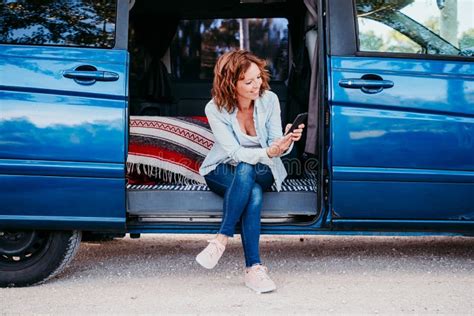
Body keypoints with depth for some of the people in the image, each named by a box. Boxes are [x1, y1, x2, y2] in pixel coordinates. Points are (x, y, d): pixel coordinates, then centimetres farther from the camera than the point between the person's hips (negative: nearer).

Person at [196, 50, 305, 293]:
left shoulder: (269, 100, -11)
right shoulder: (215, 109, -18)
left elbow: (275, 145, -9)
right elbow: (235, 153, -23)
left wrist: (285, 143, -34)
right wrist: (269, 152, -40)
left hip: (262, 172, 2)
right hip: (223, 172, -2)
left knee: (245, 172, -37)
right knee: (254, 193, -37)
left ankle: (222, 239, -32)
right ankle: (254, 267, -35)